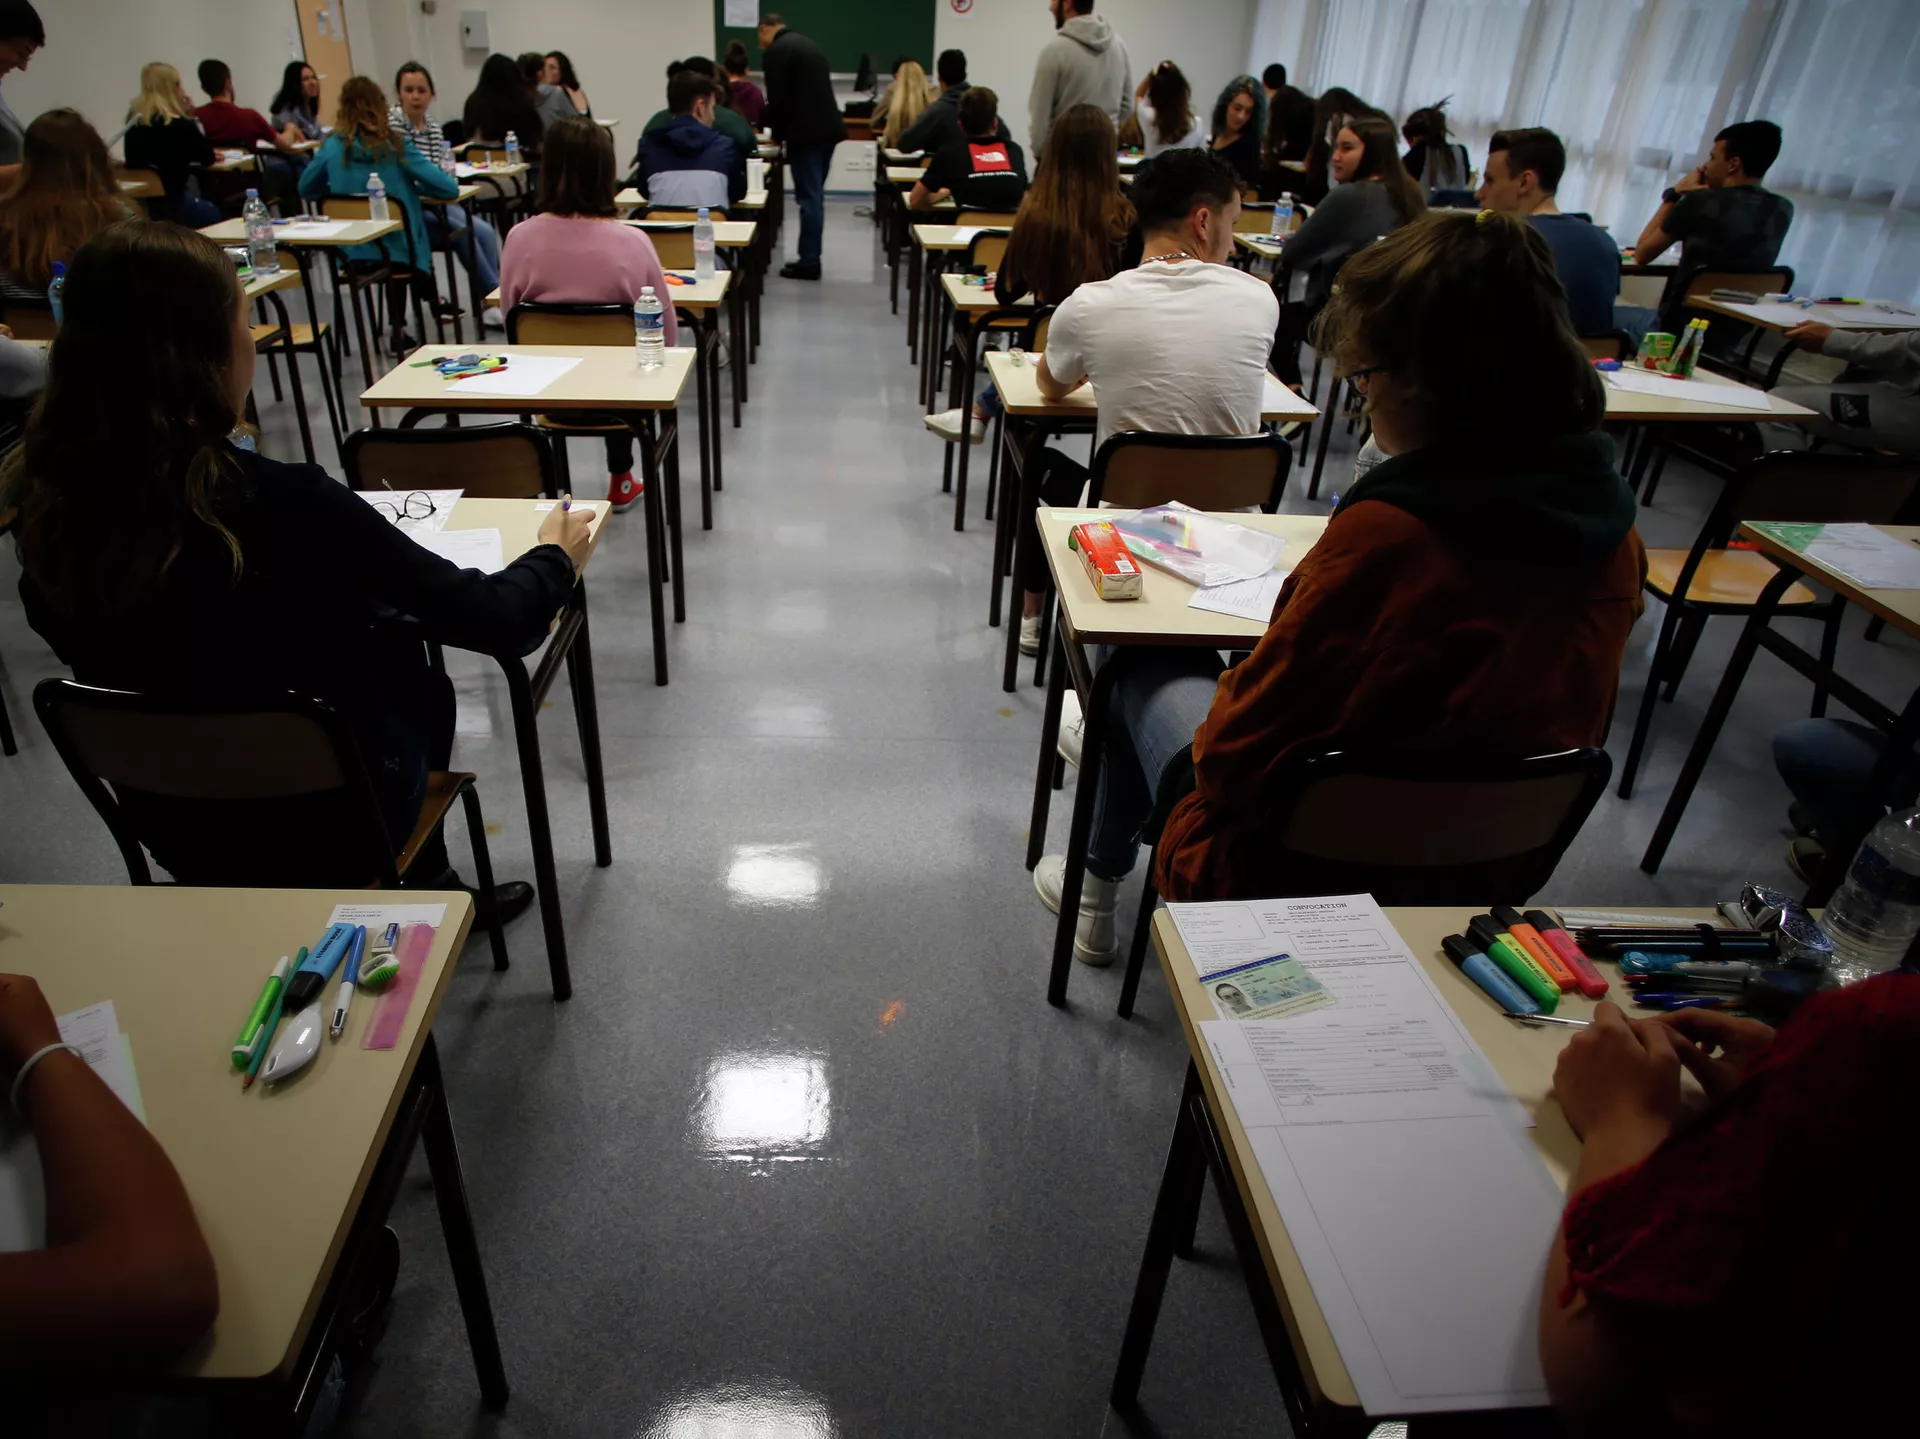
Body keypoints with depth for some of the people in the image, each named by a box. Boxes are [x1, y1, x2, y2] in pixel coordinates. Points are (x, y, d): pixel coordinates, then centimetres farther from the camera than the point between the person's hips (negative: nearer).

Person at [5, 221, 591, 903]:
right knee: (417, 680, 23)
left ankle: (426, 881, 39)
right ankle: (424, 882, 44)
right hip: (328, 826, -4)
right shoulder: (282, 506, -31)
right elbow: (499, 620, -23)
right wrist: (556, 555, -2)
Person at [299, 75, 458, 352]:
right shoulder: (396, 147, -10)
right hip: (397, 251, -2)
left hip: (351, 254, 2)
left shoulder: (332, 147, -2)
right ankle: (398, 331, 32)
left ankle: (398, 331, 37)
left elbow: (306, 190, 12)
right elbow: (449, 188, -10)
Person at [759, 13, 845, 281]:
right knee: (815, 196, 13)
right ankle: (811, 257, 18)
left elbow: (777, 98, -11)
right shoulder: (807, 44, 21)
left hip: (806, 131, -8)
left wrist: (777, 134, 6)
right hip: (826, 128, 8)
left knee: (809, 198, -6)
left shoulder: (775, 51, -6)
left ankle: (809, 263, -3)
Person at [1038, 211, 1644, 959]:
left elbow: (1239, 748, -24)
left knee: (1150, 666, 18)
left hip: (1295, 870, -6)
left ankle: (1097, 888, 39)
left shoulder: (1385, 534, -33)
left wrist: (1231, 697, -1)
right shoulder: (1615, 539, -11)